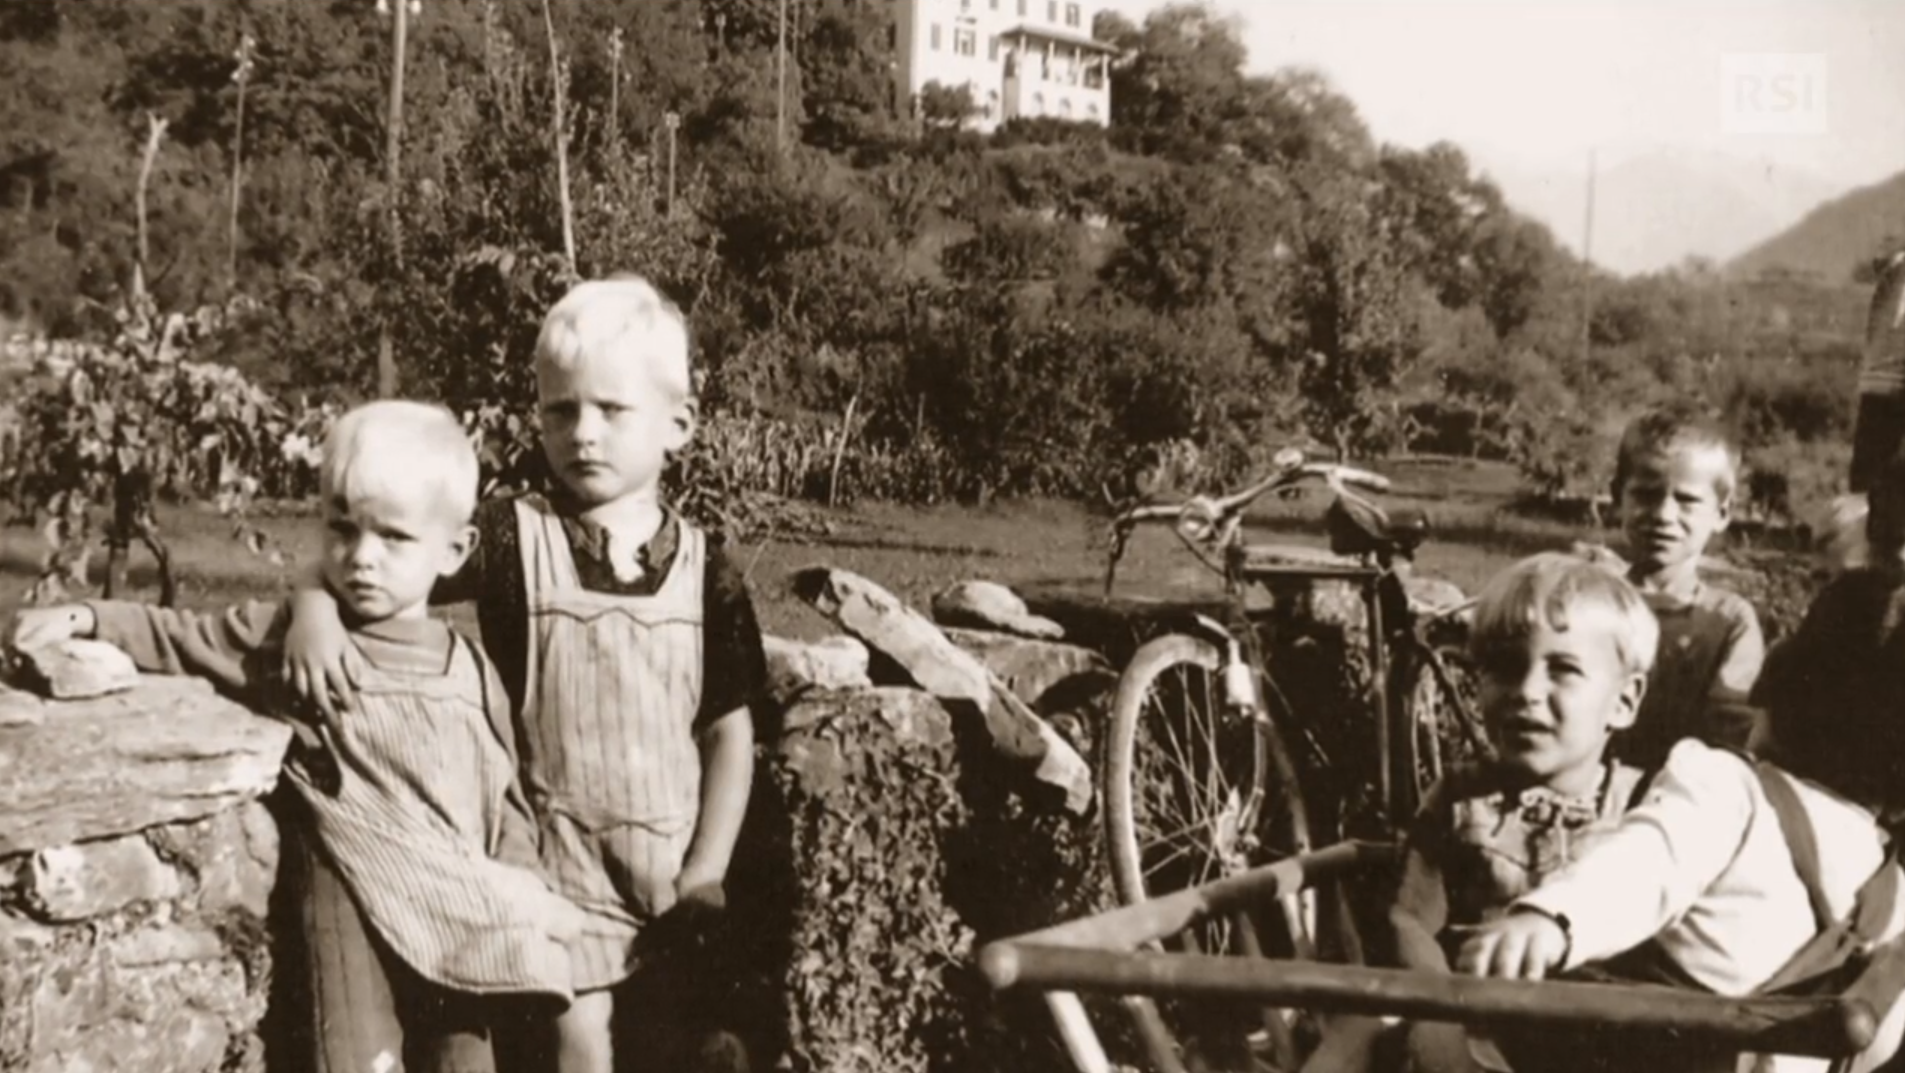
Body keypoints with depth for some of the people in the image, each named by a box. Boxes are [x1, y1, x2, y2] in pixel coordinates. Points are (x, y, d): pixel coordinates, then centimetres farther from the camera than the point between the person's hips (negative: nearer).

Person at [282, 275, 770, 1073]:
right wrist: (316, 604, -31)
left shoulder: (705, 571, -4)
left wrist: (707, 869, -6)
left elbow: (730, 729, -2)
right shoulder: (513, 539, -9)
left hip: (676, 847, 2)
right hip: (564, 840, -2)